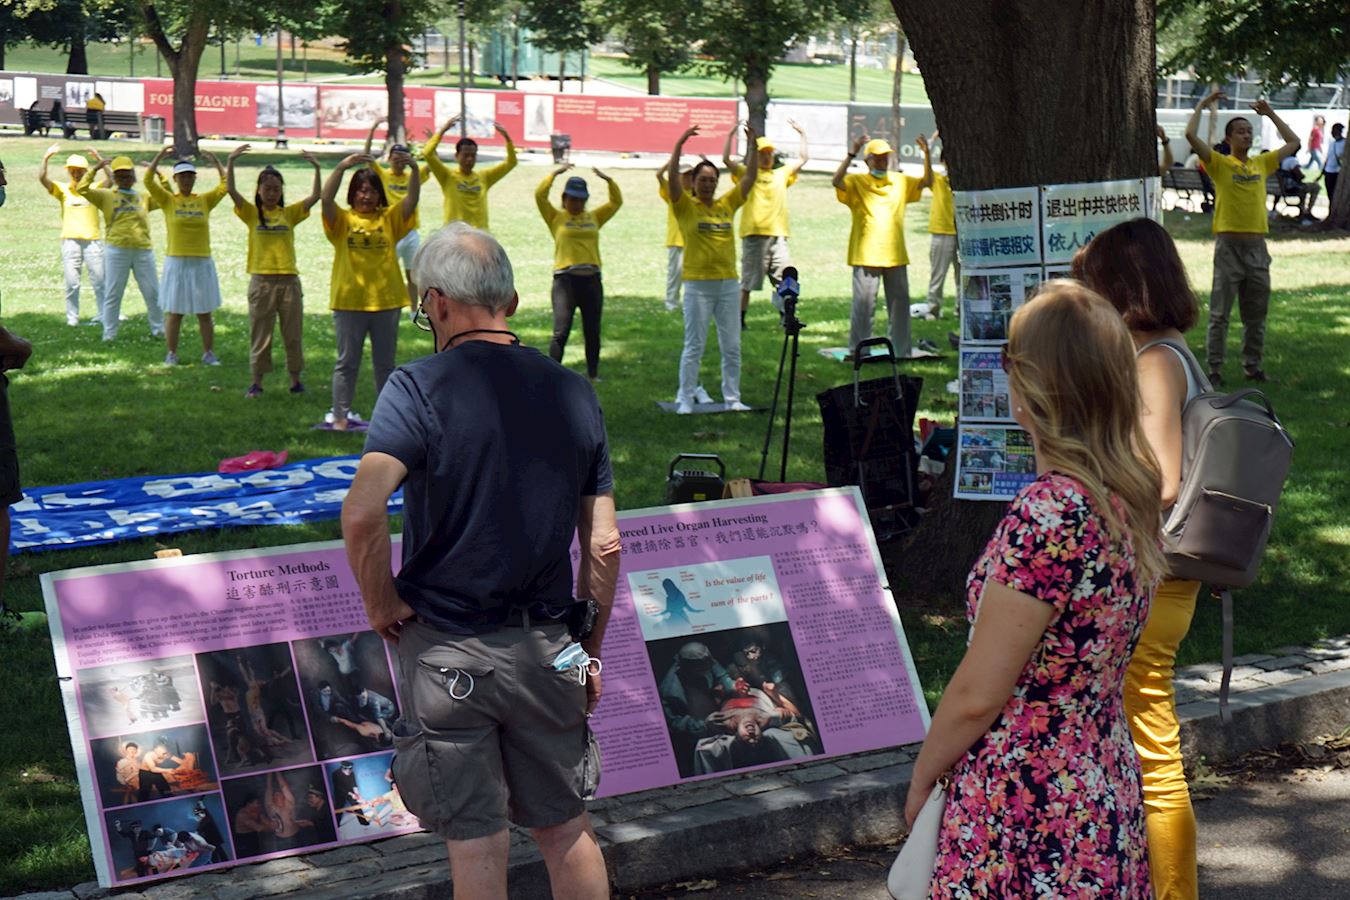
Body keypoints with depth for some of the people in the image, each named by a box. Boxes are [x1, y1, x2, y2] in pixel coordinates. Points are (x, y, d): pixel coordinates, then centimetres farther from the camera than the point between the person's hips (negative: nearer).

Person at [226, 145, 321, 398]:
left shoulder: (289, 213, 6)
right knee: (260, 335, 5)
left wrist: (316, 168, -13)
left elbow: (315, 197, -3)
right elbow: (231, 190, -9)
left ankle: (295, 380, 18)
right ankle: (257, 382, 12)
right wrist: (231, 162, -19)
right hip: (262, 280, -1)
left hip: (289, 280, 1)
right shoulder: (251, 213, 2)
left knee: (293, 334, 7)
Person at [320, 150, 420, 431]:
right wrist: (342, 167, -31)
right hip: (349, 301, -2)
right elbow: (327, 199, -18)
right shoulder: (342, 219, 0)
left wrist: (414, 170, -25)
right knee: (347, 362, 4)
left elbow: (412, 199, -8)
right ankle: (339, 415, 8)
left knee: (385, 363, 11)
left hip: (386, 300, 2)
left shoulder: (389, 218, 5)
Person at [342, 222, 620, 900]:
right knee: (566, 829, 18)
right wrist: (591, 651, 15)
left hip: (446, 648, -4)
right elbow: (604, 544, 6)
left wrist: (381, 603, -9)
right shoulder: (573, 392, 3)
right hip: (546, 647, 4)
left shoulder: (420, 388, -12)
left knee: (477, 844, 4)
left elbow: (361, 515, -25)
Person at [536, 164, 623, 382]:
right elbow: (539, 195, -5)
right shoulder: (556, 217, 5)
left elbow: (616, 202, 15)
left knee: (592, 331, 12)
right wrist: (555, 173, -5)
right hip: (565, 280, -4)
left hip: (592, 280, 4)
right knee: (561, 331, -12)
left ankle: (593, 373, 27)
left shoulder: (594, 217, 15)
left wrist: (608, 180, 4)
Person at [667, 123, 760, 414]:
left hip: (728, 283, 4)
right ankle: (685, 400, 5)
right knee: (694, 347, -1)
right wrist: (680, 144, -20)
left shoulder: (727, 204, 10)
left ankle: (732, 398, 16)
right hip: (698, 285, -4)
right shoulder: (686, 206, -1)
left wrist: (752, 145, 3)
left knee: (732, 347, 8)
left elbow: (750, 177, 12)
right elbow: (672, 177, -14)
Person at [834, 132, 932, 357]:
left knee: (900, 303, 9)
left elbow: (927, 181, 14)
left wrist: (926, 154, 0)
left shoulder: (900, 181, 15)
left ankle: (901, 351, 18)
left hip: (896, 255, 5)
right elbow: (837, 180, -17)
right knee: (863, 305, -6)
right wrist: (851, 154, -27)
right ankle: (857, 352, 0)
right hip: (866, 256, -5)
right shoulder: (857, 182, 1)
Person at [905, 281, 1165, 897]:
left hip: (1030, 820, -8)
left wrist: (921, 781, -4)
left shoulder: (1049, 513, -23)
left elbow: (976, 696, -18)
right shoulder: (1130, 500, 3)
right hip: (1107, 795, 8)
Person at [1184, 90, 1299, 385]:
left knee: (1256, 313, 11)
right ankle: (1215, 368, 3)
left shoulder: (1262, 163, 11)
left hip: (1257, 245, 5)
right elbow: (1191, 135, -14)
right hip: (1229, 244, -5)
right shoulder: (1219, 163, -2)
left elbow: (1293, 142, 22)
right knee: (1220, 312, -1)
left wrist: (1270, 114, 18)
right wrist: (1202, 106, -4)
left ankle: (1252, 364, 22)